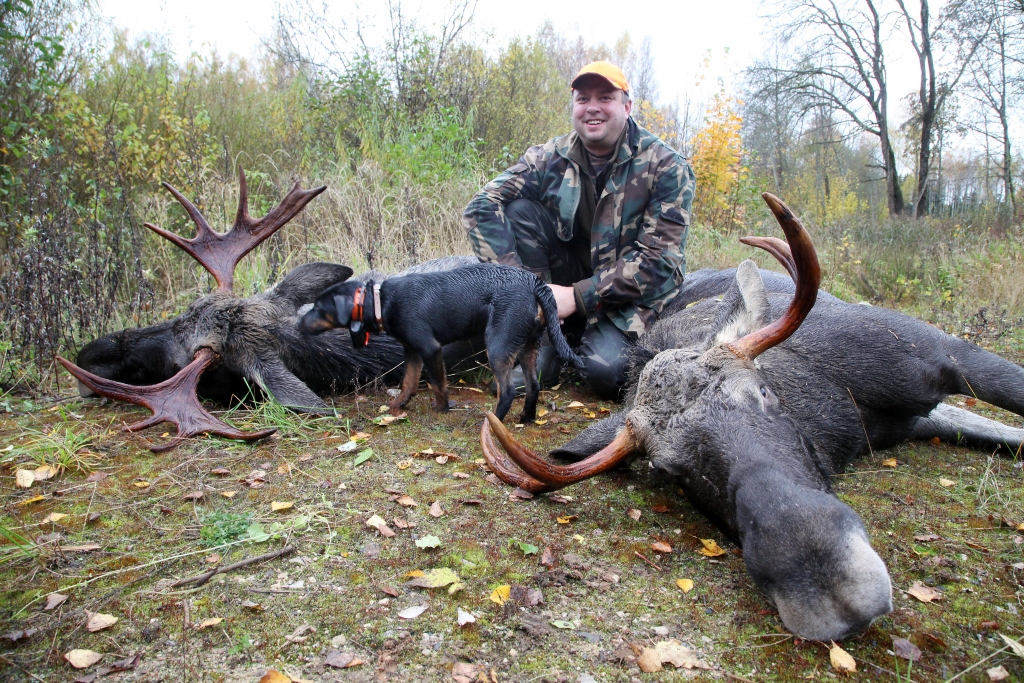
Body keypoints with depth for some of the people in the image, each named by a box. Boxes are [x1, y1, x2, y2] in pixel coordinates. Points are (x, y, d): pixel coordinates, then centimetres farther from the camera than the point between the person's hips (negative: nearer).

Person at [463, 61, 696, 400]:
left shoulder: (667, 168, -12)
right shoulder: (551, 158, -6)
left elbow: (657, 260, -18)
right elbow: (481, 207, -16)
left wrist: (578, 296, -25)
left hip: (632, 293, -3)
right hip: (569, 278, 3)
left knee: (604, 371, -32)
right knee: (518, 210, -19)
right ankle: (543, 342, -16)